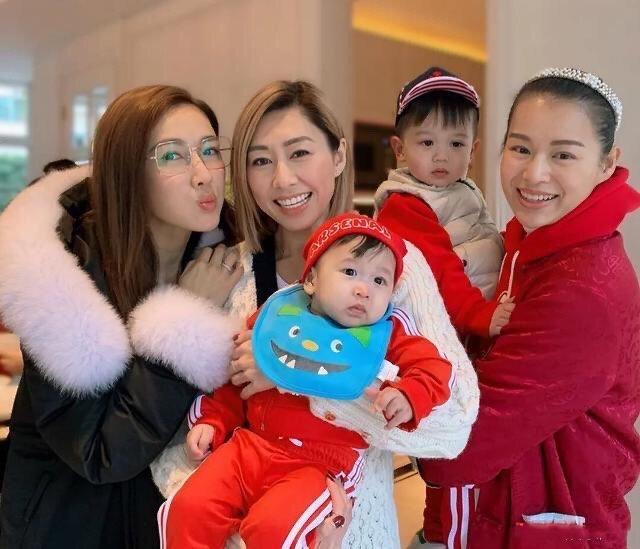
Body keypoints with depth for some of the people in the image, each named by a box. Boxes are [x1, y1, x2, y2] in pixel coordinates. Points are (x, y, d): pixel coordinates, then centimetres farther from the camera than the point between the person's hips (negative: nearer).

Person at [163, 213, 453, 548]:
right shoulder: (277, 316, 8)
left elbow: (433, 368, -3)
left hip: (325, 462, -3)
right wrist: (212, 423, 8)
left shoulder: (384, 336, 4)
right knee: (189, 509, -11)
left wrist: (408, 396, -22)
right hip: (251, 445, 3)